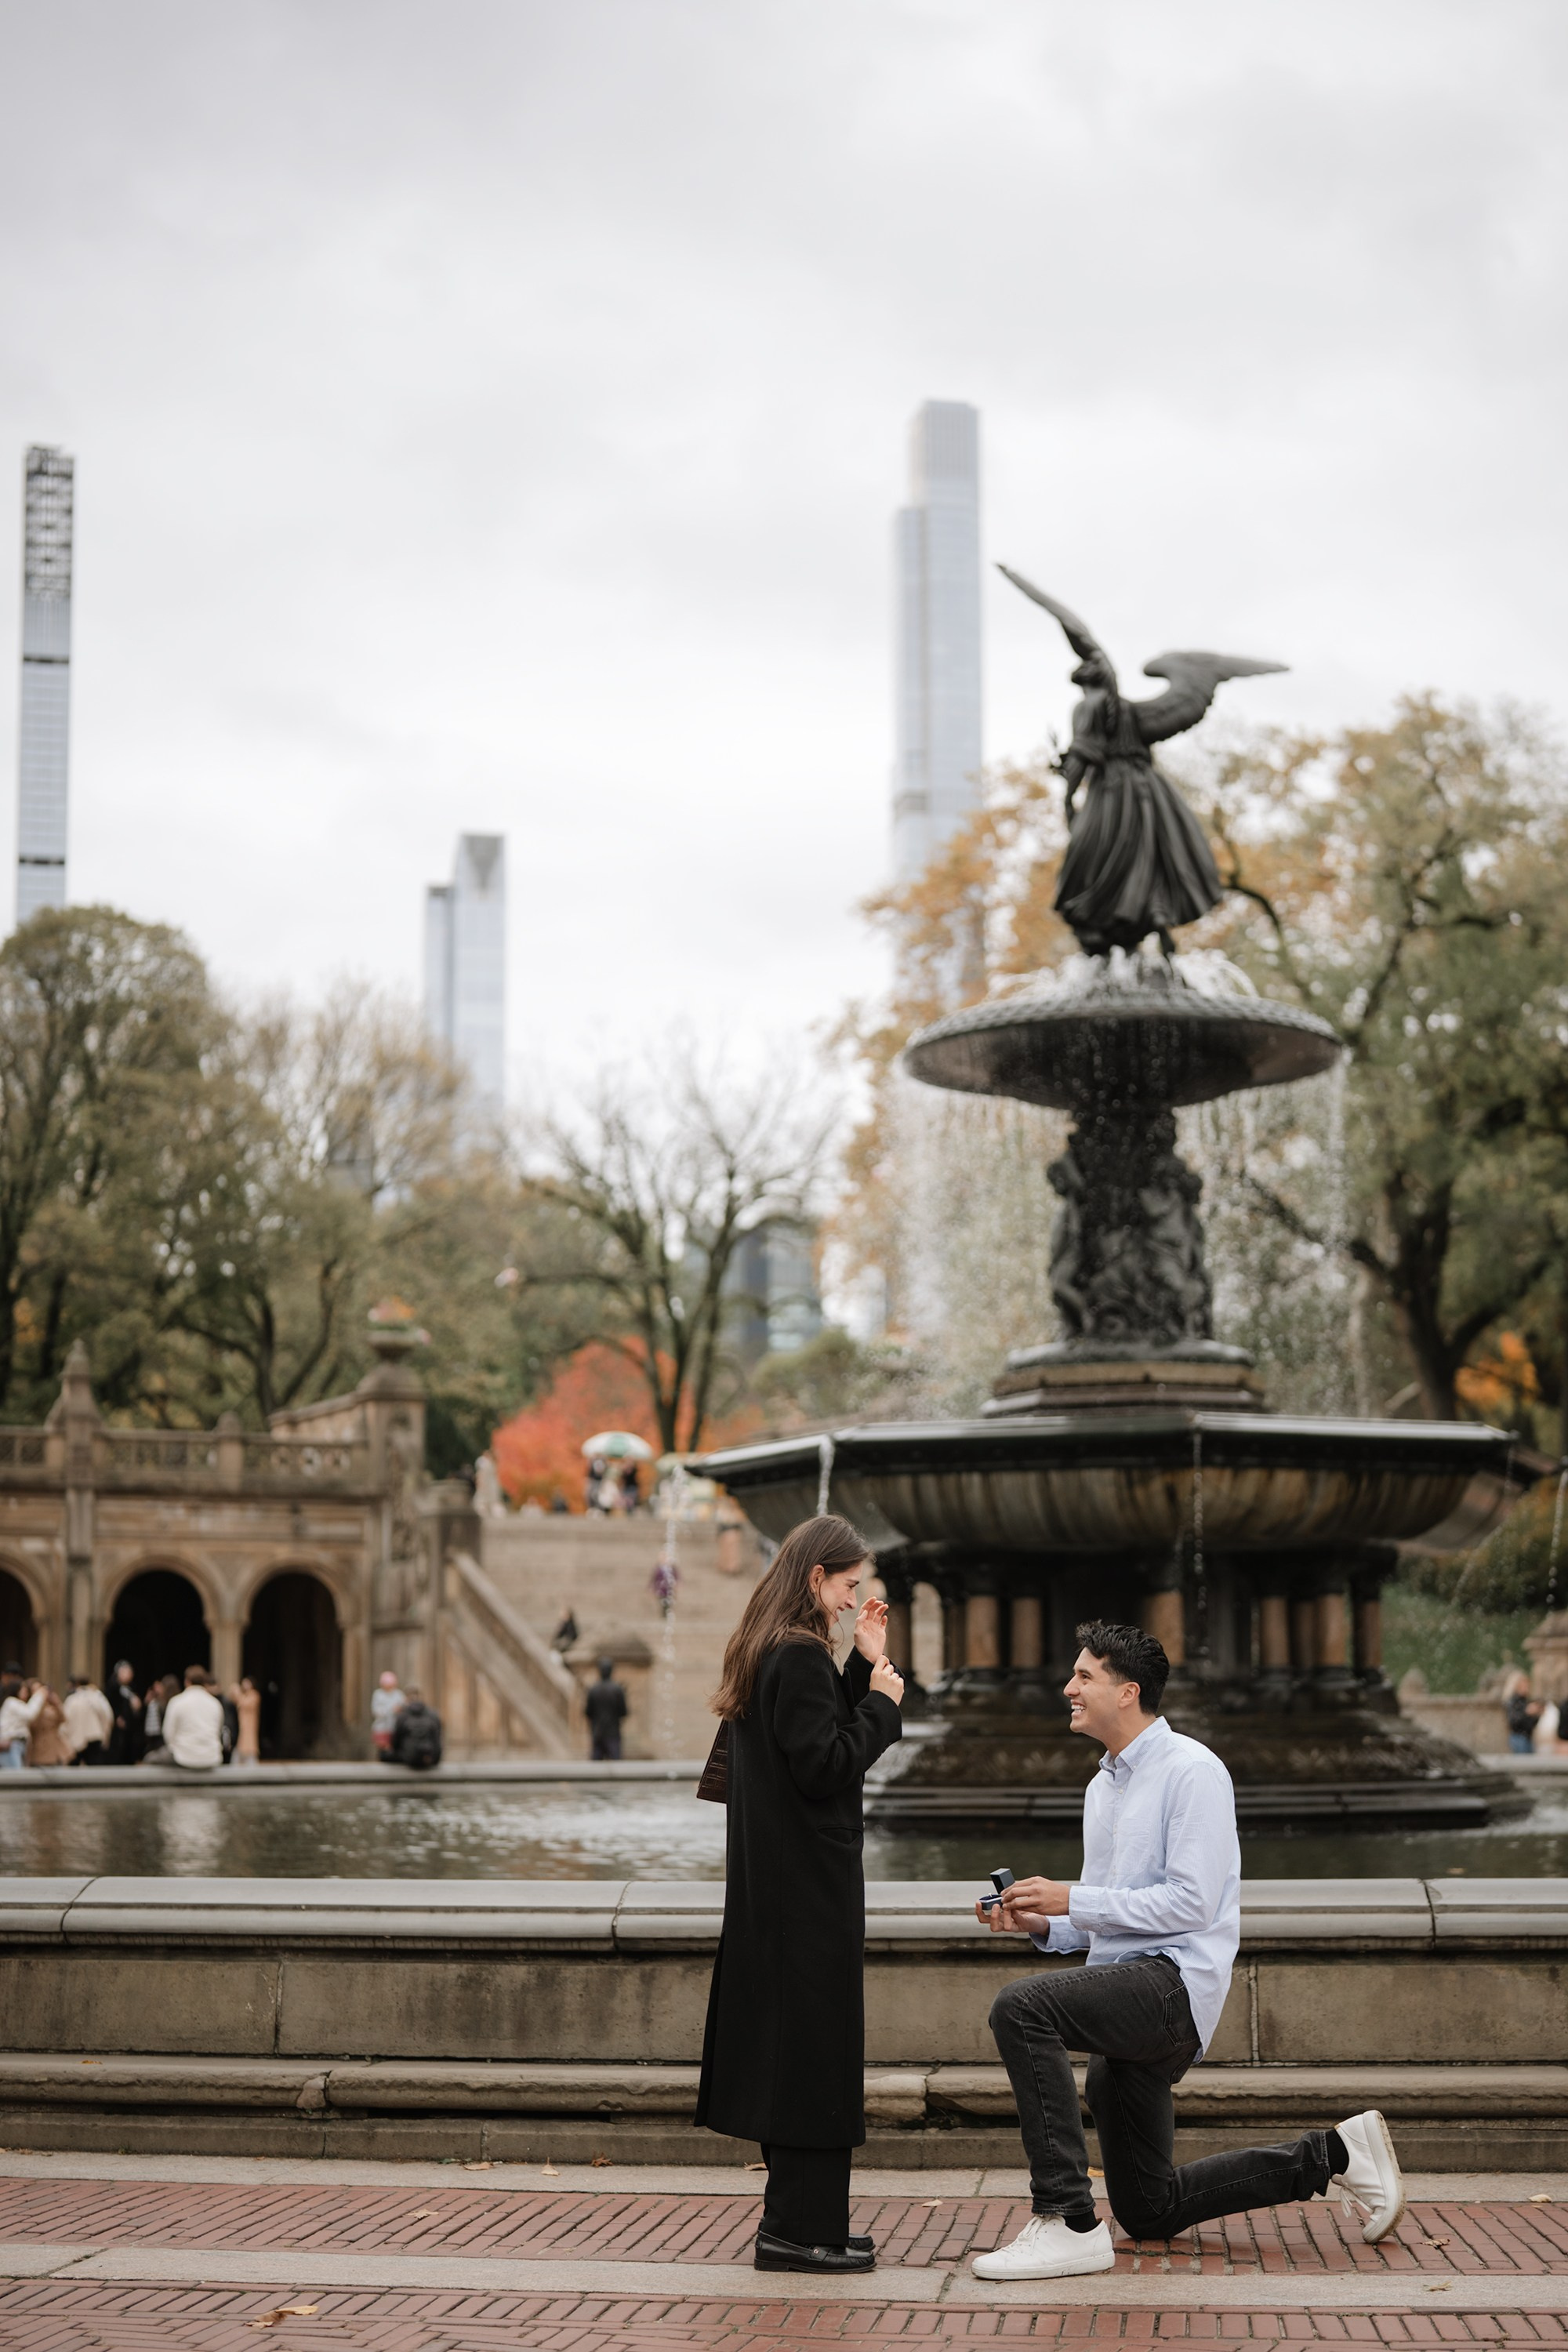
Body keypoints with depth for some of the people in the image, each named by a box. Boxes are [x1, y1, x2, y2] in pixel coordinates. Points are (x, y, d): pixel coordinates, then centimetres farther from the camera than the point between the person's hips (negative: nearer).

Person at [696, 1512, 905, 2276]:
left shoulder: (769, 1653, 13)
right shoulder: (800, 1657, -17)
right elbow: (825, 1767, -21)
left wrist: (863, 1665, 11)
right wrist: (882, 1700, -10)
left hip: (772, 1882, 10)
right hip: (809, 1882, -10)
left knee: (786, 2043, 14)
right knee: (812, 2042, -4)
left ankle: (794, 2216, 22)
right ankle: (800, 2228, 1)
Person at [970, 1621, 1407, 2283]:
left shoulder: (1191, 1771, -10)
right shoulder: (1103, 1786, 19)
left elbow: (1190, 1904, -19)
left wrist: (1073, 1900, -17)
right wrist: (1040, 1923, 2)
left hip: (1174, 1982, -10)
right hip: (1125, 1993, 10)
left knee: (1021, 2006, -32)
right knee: (1148, 2212, 12)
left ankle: (1067, 2223, -31)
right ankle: (1330, 2155, 24)